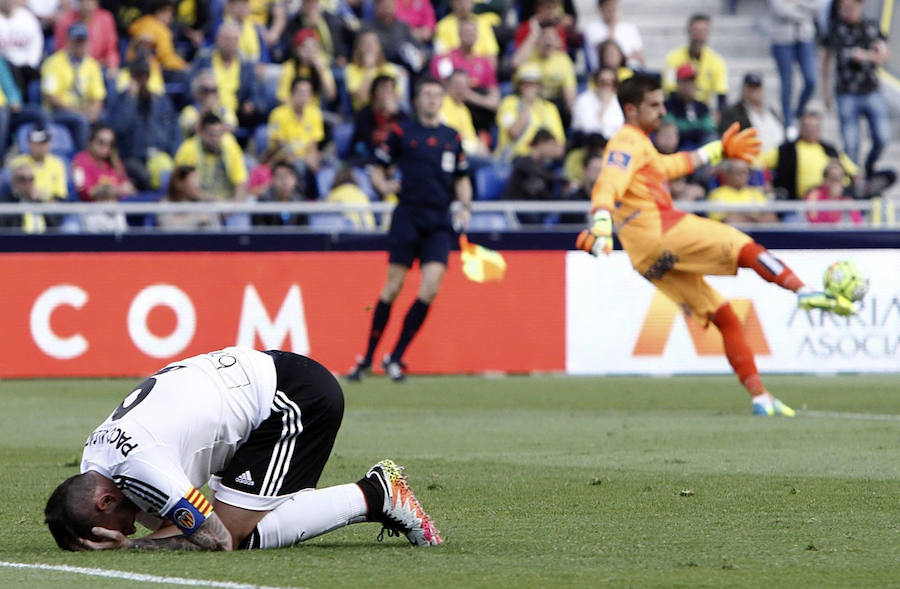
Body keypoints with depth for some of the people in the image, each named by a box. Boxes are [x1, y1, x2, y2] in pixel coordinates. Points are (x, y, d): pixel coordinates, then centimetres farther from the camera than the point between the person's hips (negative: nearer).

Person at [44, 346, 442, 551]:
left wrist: (129, 545, -18)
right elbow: (163, 522, 12)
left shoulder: (140, 466, -27)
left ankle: (373, 497, -5)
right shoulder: (93, 455, 2)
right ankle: (376, 494, 10)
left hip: (297, 398, -10)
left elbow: (217, 539, -19)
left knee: (238, 533, -14)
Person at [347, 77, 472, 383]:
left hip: (439, 222, 3)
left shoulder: (453, 138, 13)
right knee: (393, 287, -5)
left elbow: (462, 179, 23)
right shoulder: (402, 133, 4)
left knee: (431, 286, -11)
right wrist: (383, 184, -15)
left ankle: (395, 357, 0)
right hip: (408, 217, -3)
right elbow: (377, 168, 6)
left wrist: (465, 207, 6)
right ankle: (367, 358, 7)